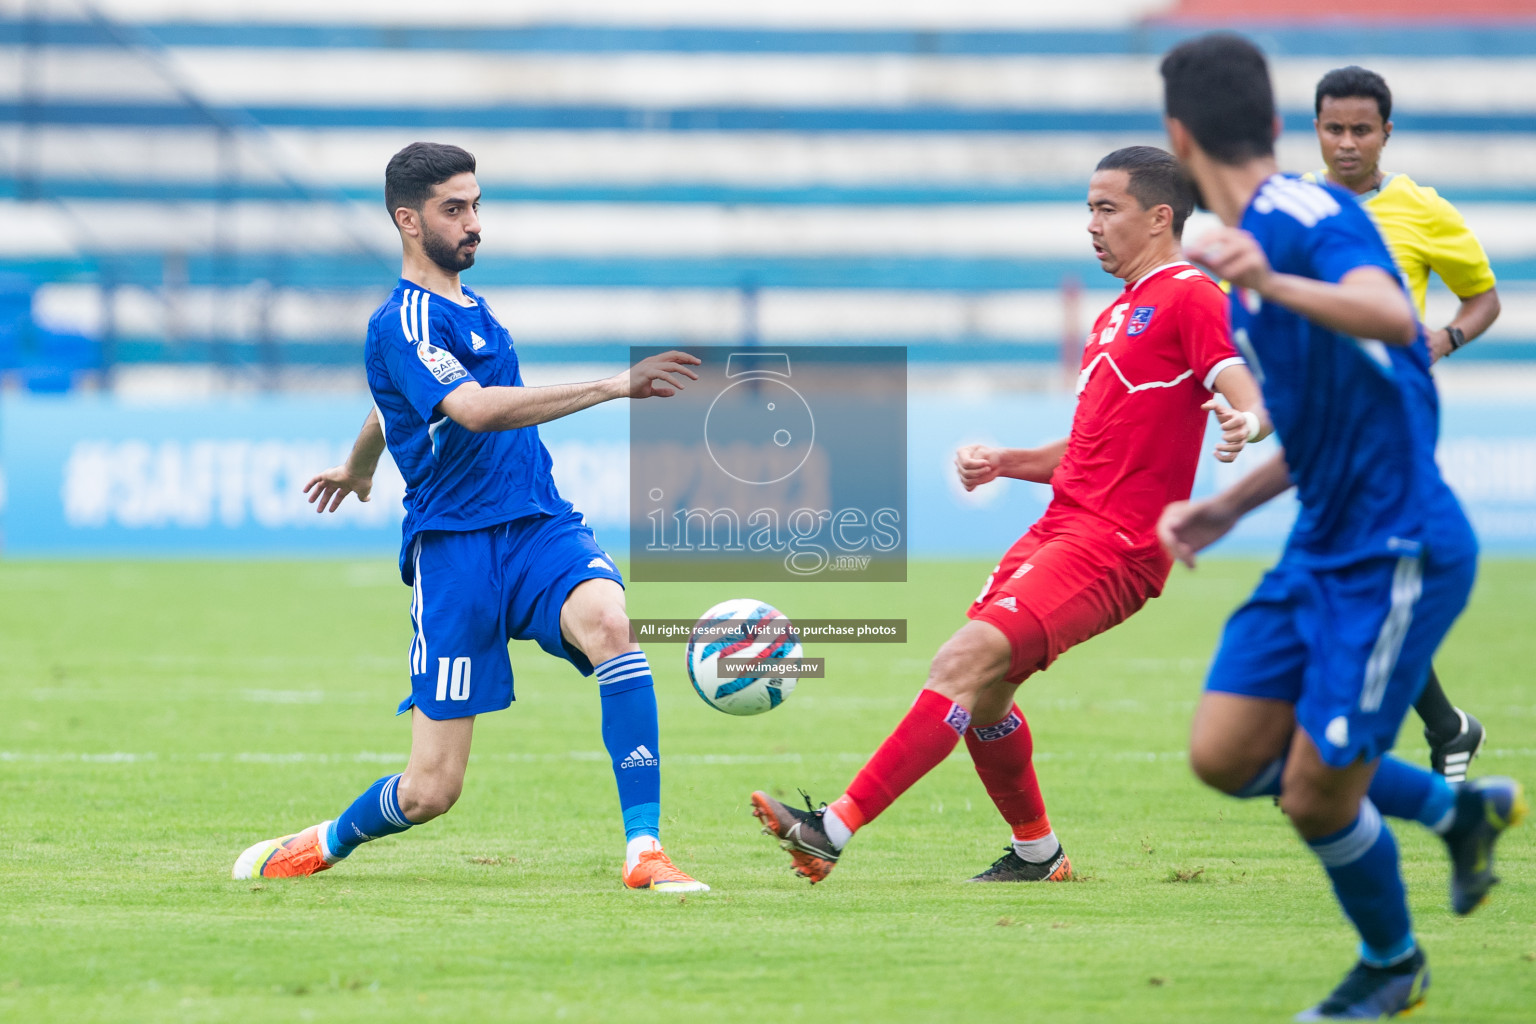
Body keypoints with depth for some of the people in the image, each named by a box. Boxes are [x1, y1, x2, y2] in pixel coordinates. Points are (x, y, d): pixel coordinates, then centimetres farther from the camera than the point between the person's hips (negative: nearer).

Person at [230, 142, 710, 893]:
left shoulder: (462, 304, 18)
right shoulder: (403, 323, -10)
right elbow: (475, 409, -28)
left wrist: (356, 466, 58)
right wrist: (615, 387, -32)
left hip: (539, 526, 6)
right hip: (455, 544, -6)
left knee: (608, 623, -30)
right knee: (432, 788, -5)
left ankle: (644, 851, -30)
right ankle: (323, 845, 27)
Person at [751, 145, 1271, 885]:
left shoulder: (1189, 297, -5)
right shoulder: (1118, 315, 24)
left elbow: (1252, 399, -18)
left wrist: (1244, 423, -41)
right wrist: (1006, 462, 15)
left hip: (1112, 545, -10)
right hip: (1062, 527, 10)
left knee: (968, 657, -20)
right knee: (981, 693, 11)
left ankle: (836, 830, -25)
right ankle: (1036, 853, 29)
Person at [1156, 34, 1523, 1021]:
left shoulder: (1306, 216, -17)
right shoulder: (1256, 240, 13)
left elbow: (1393, 317, -38)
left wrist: (1273, 284, -52)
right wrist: (1230, 507, 18)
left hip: (1398, 552, -9)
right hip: (1324, 545, 9)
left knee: (1317, 792, -4)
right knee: (1225, 755, 4)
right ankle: (1458, 809, 22)